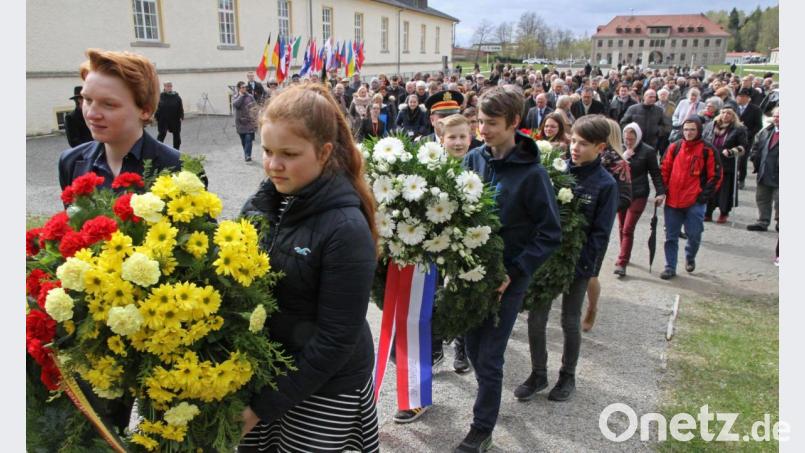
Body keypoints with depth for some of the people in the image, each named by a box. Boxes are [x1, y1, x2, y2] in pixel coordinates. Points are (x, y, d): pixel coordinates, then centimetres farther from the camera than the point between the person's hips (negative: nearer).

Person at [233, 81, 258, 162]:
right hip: (240, 123, 2)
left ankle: (247, 155, -16)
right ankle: (246, 154, 26)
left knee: (248, 139, -13)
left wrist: (255, 120, -3)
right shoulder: (235, 97, 4)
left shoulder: (250, 97, 1)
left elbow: (255, 109, 1)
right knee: (243, 141, 11)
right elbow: (235, 104, -19)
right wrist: (241, 95, -13)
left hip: (249, 123, -2)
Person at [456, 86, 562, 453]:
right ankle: (490, 397, 45)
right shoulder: (474, 158, -3)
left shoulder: (531, 172, -15)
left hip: (507, 278, -4)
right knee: (473, 346, 17)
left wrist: (514, 272, -17)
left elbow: (551, 233, -12)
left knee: (490, 357, 3)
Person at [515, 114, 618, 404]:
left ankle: (568, 376, 32)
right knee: (536, 319, 7)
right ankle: (538, 374, 26)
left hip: (577, 264, -3)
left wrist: (580, 262, -18)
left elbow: (600, 233, -9)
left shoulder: (605, 184, -9)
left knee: (570, 323, 12)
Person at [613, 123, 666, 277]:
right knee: (622, 228, 14)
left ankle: (621, 263, -7)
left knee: (628, 229, -9)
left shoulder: (647, 151, -7)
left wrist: (660, 192, -11)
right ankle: (625, 256, 31)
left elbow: (655, 173, -4)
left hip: (638, 196, -4)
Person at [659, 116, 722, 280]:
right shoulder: (674, 147, 5)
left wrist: (705, 194, -5)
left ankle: (690, 257, 33)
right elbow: (664, 170, 11)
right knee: (671, 236, 5)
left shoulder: (707, 150, -3)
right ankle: (670, 267, 15)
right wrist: (663, 190, 3)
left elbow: (715, 175, 1)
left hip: (695, 201, -2)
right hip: (673, 200, 3)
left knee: (694, 234, 3)